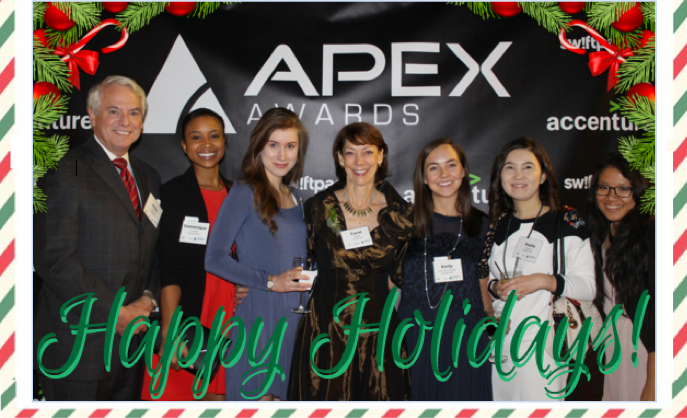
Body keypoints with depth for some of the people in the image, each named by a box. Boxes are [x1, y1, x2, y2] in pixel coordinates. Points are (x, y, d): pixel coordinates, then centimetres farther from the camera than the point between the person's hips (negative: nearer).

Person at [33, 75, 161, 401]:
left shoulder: (148, 177, 15)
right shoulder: (66, 172, -8)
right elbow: (53, 259, -15)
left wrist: (148, 299, -2)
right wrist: (113, 312, -15)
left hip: (132, 336, 6)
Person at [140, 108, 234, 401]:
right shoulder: (172, 193, -3)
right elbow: (169, 271, -11)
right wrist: (169, 331, -18)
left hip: (228, 318, 5)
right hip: (186, 317, -5)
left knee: (219, 396, 7)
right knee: (177, 393, -3)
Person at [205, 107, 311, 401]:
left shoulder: (295, 198, 15)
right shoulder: (245, 193, -5)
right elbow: (214, 258, -12)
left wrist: (308, 277, 4)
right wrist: (270, 282, -16)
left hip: (294, 316, 7)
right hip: (258, 314, -6)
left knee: (287, 397, 11)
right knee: (255, 400, -4)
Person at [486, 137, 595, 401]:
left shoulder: (566, 224, -4)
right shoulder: (498, 226, 11)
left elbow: (589, 286, -7)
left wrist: (545, 280, -21)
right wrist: (495, 287, -1)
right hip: (501, 344, 5)